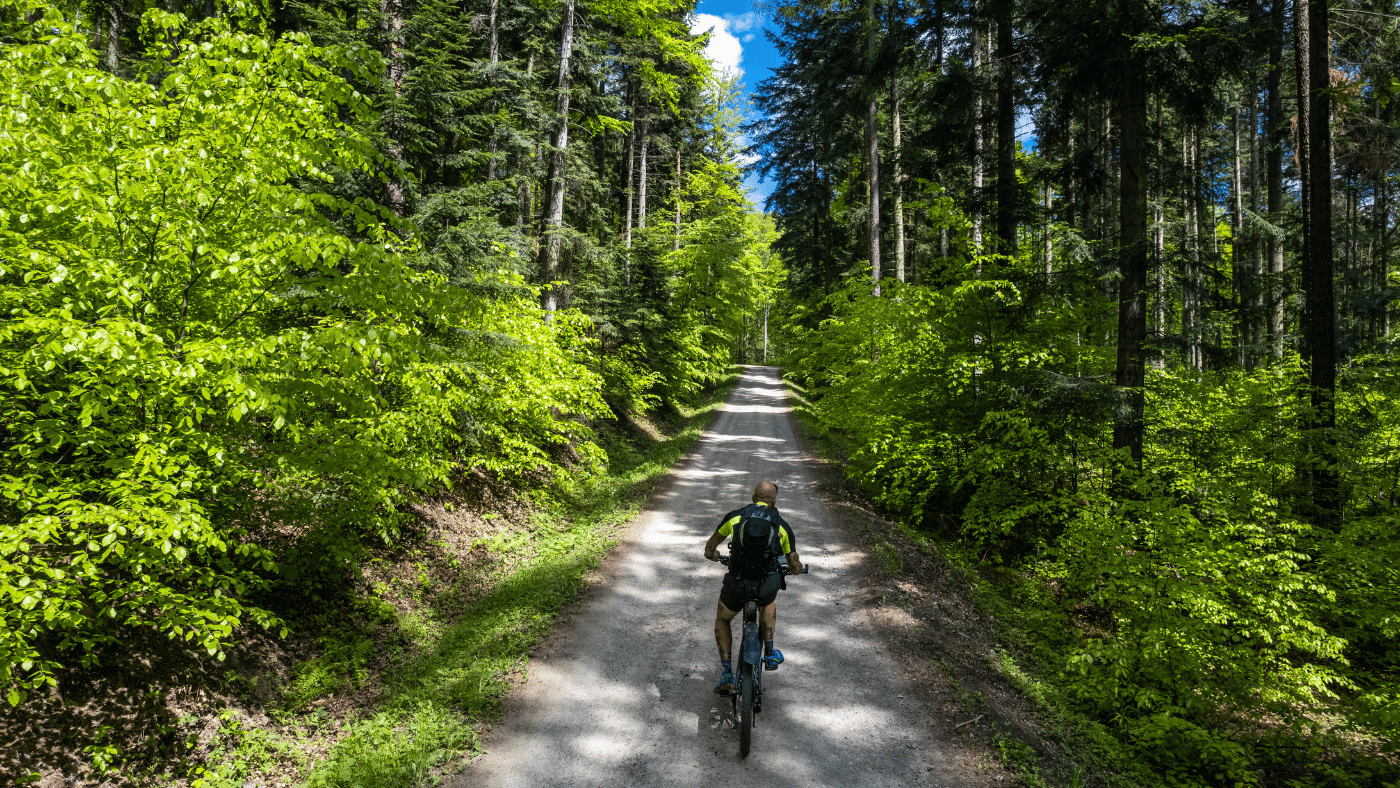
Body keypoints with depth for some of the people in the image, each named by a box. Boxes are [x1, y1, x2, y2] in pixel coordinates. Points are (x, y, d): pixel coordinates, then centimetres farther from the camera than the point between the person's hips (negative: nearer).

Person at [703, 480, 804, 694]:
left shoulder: (735, 516, 8)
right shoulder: (782, 525, 8)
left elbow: (710, 547, 21)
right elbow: (795, 566, 13)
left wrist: (712, 555, 44)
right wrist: (793, 567, 37)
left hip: (736, 585, -1)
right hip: (766, 586, 1)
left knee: (722, 620, 29)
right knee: (769, 604, 39)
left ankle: (726, 673, 19)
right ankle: (769, 652, 32)